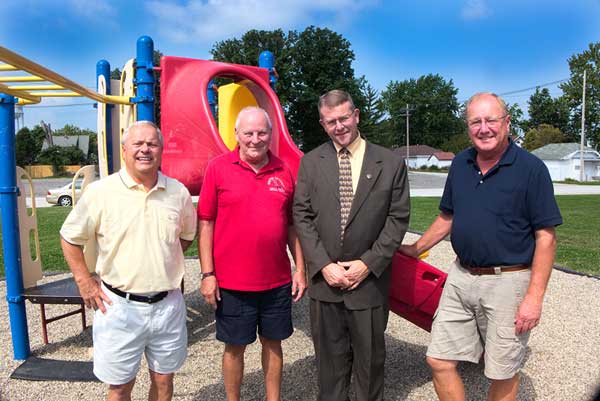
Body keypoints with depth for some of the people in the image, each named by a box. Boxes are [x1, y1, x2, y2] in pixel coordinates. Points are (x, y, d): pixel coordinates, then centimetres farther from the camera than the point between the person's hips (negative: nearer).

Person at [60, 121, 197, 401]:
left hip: (168, 303, 2)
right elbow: (70, 238, 4)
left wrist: (164, 262, 8)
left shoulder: (178, 192, 0)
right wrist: (84, 281, 0)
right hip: (119, 305, -2)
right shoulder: (100, 191, -7)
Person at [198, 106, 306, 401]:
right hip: (232, 282, -2)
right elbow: (206, 224, -4)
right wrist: (207, 274, -7)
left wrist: (300, 269, 6)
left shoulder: (284, 171, 3)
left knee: (273, 342, 17)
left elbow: (292, 224, 8)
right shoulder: (218, 168, -5)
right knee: (235, 346, 13)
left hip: (278, 281, 3)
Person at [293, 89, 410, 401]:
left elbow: (398, 218, -3)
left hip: (370, 280, -1)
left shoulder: (390, 163, -2)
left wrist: (368, 264, -10)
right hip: (324, 280, 1)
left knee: (370, 357, 16)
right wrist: (324, 265, -9)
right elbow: (302, 216, -1)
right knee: (329, 357, 16)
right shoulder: (310, 162, 2)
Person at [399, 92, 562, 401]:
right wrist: (415, 250, 14)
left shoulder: (531, 168, -11)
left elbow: (546, 237, -11)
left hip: (507, 282, -4)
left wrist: (534, 297, -15)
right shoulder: (460, 164, 5)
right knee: (439, 361, 8)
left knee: (502, 375, 12)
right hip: (461, 277, 5)